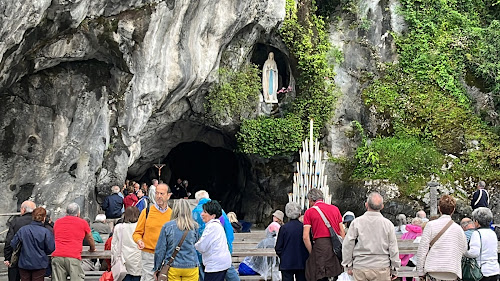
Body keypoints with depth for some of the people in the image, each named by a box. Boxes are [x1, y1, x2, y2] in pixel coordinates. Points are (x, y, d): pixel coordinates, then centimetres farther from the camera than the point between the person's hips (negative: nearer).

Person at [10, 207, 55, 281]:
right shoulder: (46, 232, -11)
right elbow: (50, 249, -9)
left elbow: (13, 245, 1)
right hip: (39, 265, -2)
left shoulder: (22, 230, -4)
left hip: (24, 264, 2)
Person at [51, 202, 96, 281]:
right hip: (73, 257, -3)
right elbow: (90, 239, 25)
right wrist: (92, 249, 46)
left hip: (57, 256, 3)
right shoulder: (83, 222, 10)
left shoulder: (57, 222, 19)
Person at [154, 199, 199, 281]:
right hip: (191, 267, 1)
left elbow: (160, 249, -2)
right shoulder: (194, 227, -4)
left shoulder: (167, 226, -7)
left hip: (173, 267, -1)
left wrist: (157, 268, 7)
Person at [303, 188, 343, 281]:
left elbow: (305, 237, -3)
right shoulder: (335, 208, 15)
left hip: (320, 246, -3)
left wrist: (312, 253, 4)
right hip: (336, 245, 4)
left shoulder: (309, 212, 4)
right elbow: (342, 232, 13)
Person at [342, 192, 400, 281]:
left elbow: (347, 246, -2)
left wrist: (349, 266, 9)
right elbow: (393, 249, 0)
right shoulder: (388, 224, -4)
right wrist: (394, 270, 10)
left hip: (360, 268, 0)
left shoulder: (356, 222, -5)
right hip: (382, 268, 0)